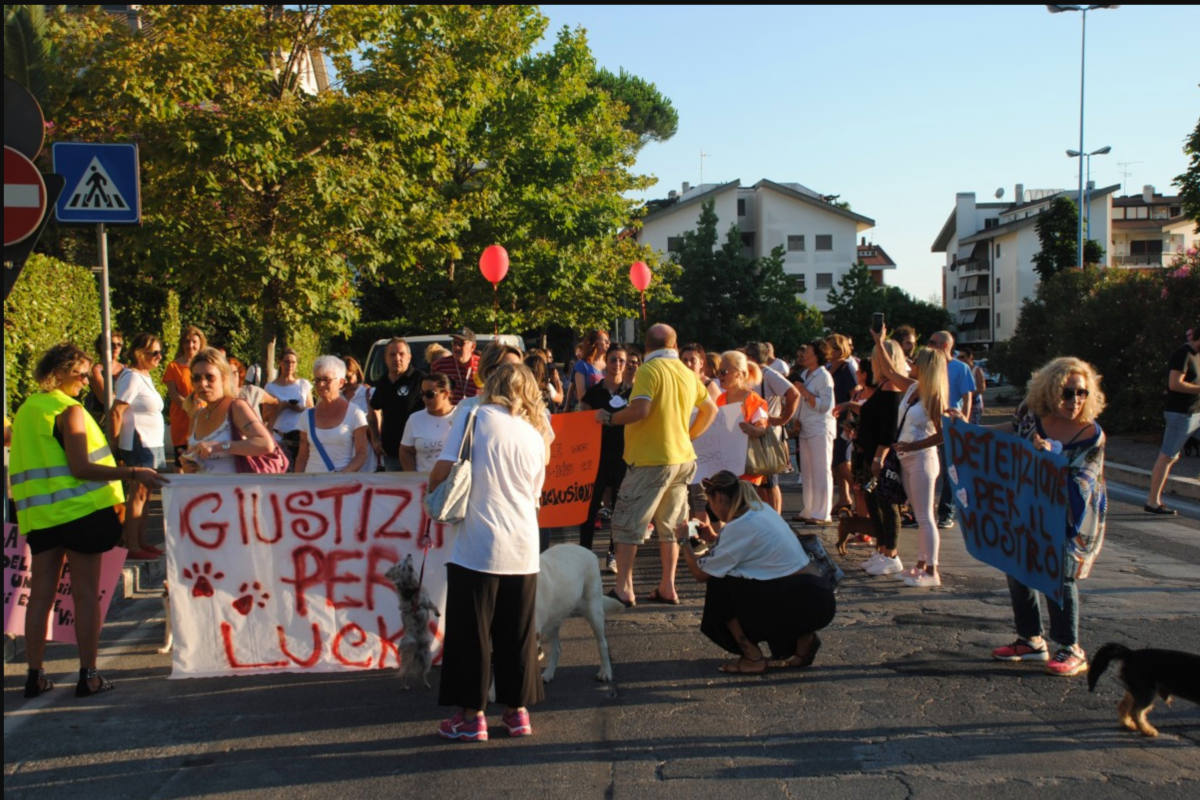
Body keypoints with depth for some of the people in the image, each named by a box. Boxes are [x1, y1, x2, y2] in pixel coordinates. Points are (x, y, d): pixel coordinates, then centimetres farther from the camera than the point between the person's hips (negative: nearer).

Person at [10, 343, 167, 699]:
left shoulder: (26, 410, 13)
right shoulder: (69, 409, -11)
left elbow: (32, 464, 17)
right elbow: (81, 468, -18)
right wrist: (134, 474, -21)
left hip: (39, 513, 7)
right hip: (79, 508, -7)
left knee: (41, 593, 10)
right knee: (86, 593, 0)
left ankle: (35, 676, 14)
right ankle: (88, 676, 3)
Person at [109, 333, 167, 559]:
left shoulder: (145, 377, 17)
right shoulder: (132, 377, -12)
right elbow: (116, 412, -17)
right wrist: (115, 444, -16)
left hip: (153, 444, 9)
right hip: (138, 444, -9)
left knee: (144, 494, 12)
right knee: (137, 494, -8)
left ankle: (142, 542, 18)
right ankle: (132, 546, -5)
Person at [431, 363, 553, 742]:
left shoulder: (474, 417, -3)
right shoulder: (536, 435, 10)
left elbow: (444, 469, -8)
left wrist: (433, 490, 12)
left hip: (477, 544, -4)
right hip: (523, 549, 4)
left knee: (471, 632, 6)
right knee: (517, 633, 14)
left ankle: (472, 714, 13)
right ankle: (518, 710, 22)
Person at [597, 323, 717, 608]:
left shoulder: (648, 371, -12)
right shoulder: (687, 373, 10)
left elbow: (640, 410, -23)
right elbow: (710, 409, 19)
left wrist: (608, 418, -9)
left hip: (650, 460, -7)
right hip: (682, 457, 7)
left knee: (627, 523, 0)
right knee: (669, 525, 15)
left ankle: (624, 588, -2)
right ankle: (667, 587, 17)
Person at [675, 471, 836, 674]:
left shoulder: (739, 526, -13)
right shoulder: (761, 509, 12)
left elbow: (701, 574, -6)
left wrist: (684, 543, 9)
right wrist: (713, 537, 28)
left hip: (803, 604, -9)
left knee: (718, 584, -2)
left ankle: (753, 658, 3)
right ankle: (801, 639, 15)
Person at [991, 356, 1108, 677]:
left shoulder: (1092, 435, -12)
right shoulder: (1029, 415, -3)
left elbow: (1079, 480, -18)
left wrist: (1050, 454, -32)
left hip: (1070, 516, -5)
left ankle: (1072, 651, 7)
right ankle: (1032, 640, 24)